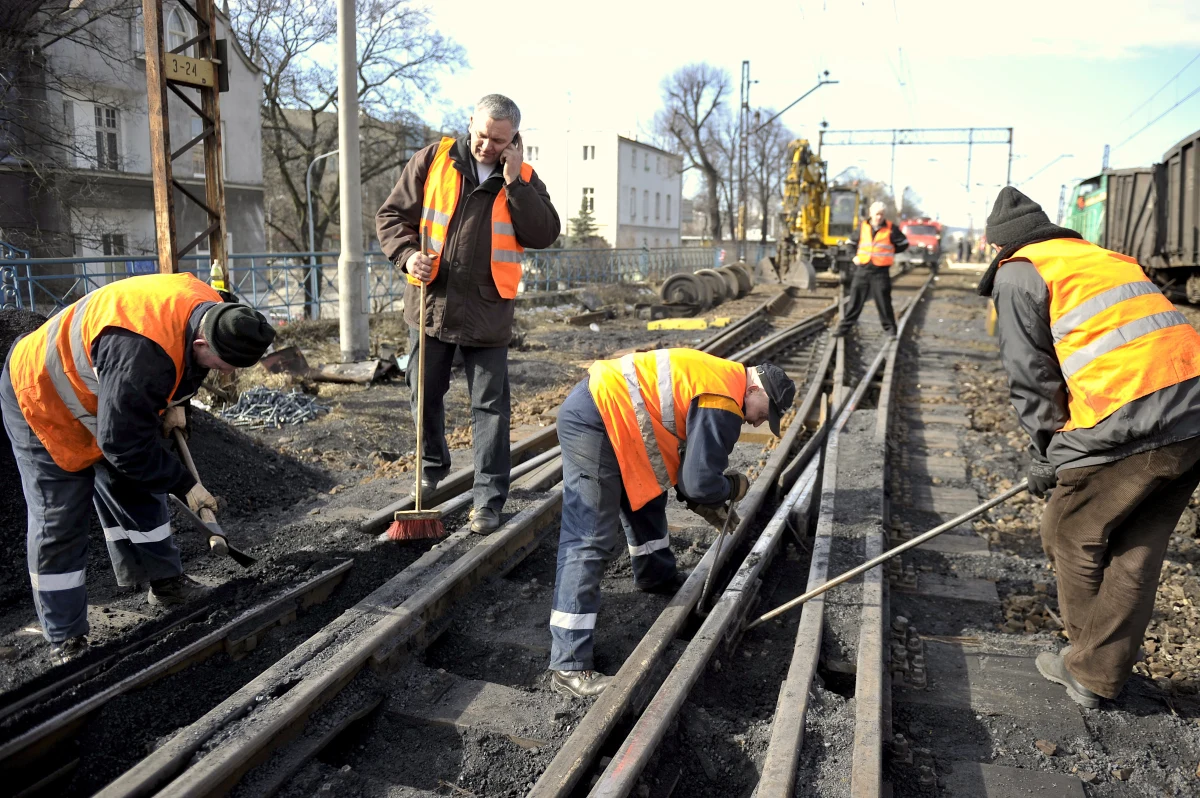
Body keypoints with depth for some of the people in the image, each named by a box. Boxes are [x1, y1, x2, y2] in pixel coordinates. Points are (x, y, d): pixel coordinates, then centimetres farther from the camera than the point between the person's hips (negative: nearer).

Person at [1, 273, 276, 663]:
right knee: (57, 524, -3)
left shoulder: (211, 312, -18)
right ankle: (66, 641, 8)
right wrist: (185, 485, -22)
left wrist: (172, 403, 3)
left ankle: (166, 583, 27)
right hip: (44, 402, -8)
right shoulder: (140, 354, -44)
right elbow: (125, 446, -32)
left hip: (103, 399, 8)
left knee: (139, 495, 13)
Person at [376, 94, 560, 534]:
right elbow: (392, 214, 4)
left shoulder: (524, 179, 3)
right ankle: (433, 466, 39)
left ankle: (489, 498, 10)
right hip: (431, 303, 1)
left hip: (487, 312, -1)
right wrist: (407, 254, -14)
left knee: (490, 406, 2)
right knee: (425, 394, 15)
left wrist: (515, 183, -14)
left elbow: (544, 235, -9)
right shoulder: (432, 161, 2)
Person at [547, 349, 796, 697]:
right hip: (594, 421, -11)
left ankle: (657, 579, 51)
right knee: (589, 542, -12)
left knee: (646, 499, 27)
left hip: (599, 405, 11)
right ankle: (568, 666, -10)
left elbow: (687, 464, 26)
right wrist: (735, 487, 5)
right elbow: (701, 483, -15)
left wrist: (707, 503, 20)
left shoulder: (717, 379, 17)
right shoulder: (722, 403, -14)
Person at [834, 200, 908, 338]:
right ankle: (845, 326, 12)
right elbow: (852, 243, 20)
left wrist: (888, 253, 6)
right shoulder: (862, 227, 6)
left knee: (883, 302, 0)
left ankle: (890, 328, 10)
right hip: (862, 270, 3)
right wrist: (855, 256, 8)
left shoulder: (891, 229, -2)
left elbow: (904, 244, 9)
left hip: (881, 271, -2)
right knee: (855, 300, 6)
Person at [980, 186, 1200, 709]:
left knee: (1071, 539, 12)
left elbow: (1031, 376, -1)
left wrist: (1045, 455, 8)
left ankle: (1088, 672, 25)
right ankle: (1099, 676, 26)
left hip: (1130, 427, -8)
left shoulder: (1018, 274, 3)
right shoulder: (1108, 258, 26)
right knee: (1136, 553, 15)